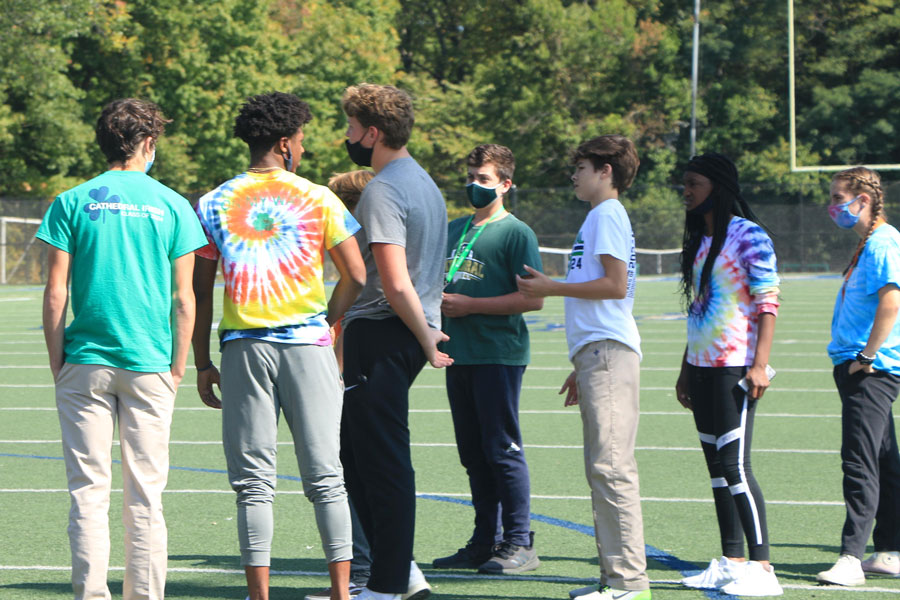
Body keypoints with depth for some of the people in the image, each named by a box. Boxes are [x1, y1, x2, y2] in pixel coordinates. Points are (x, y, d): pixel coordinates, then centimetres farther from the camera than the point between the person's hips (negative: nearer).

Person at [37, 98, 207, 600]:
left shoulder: (73, 202, 2)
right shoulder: (172, 205, 3)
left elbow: (55, 294, -1)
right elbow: (184, 299, 2)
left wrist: (58, 364, 5)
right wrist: (177, 366, 8)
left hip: (86, 365, 0)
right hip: (150, 365, 0)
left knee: (89, 491, 1)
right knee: (145, 494, 5)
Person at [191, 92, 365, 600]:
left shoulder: (214, 204, 6)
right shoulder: (318, 198, 1)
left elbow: (200, 291, 5)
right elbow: (356, 276, -2)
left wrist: (203, 363, 10)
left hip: (243, 347, 1)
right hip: (308, 345, -1)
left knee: (254, 481, 4)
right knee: (325, 476, 3)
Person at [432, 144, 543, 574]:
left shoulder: (515, 233, -5)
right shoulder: (455, 229, 17)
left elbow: (533, 298, -13)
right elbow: (437, 279, 30)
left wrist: (470, 305, -14)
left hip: (498, 354, -7)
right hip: (458, 354, 7)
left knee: (502, 449, -7)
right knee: (473, 454, 10)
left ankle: (519, 544, -3)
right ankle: (485, 542, 16)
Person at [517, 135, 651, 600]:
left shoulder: (607, 215, -6)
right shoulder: (602, 216, 24)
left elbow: (615, 284, -17)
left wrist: (552, 288, -8)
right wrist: (581, 367, 27)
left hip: (608, 352, -11)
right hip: (598, 353, 11)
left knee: (611, 466, -13)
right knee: (601, 468, 10)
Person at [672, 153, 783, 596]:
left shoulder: (748, 235, -9)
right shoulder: (699, 239, 16)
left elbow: (768, 303, -14)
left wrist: (759, 364, -21)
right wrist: (686, 369, 21)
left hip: (735, 368, -8)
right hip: (702, 367, 8)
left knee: (735, 466, -11)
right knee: (717, 466, 8)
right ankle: (731, 562, 13)